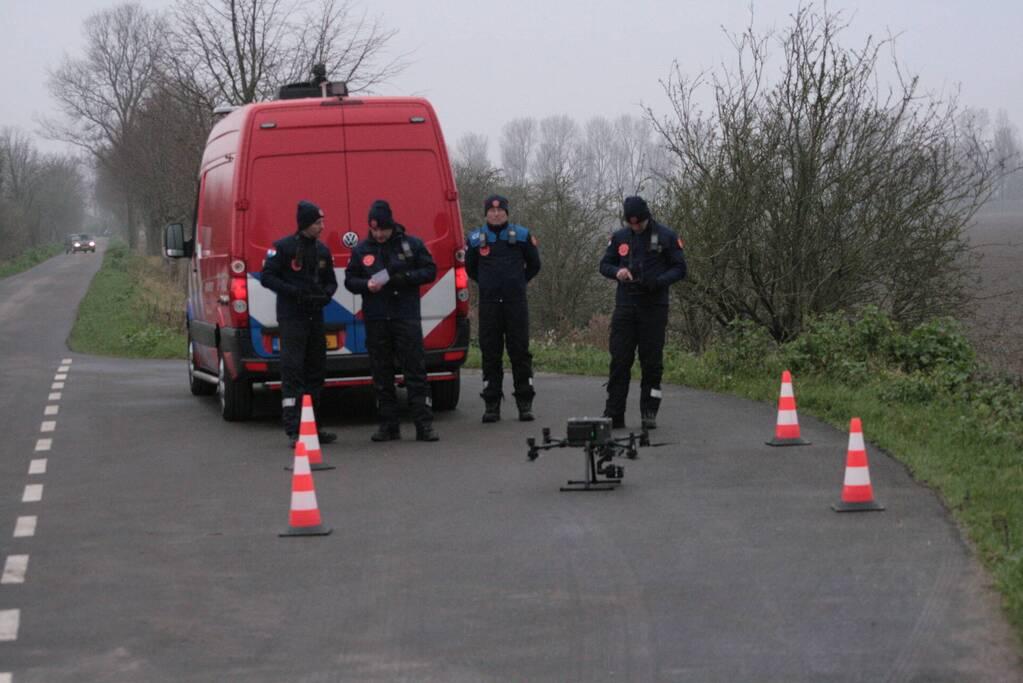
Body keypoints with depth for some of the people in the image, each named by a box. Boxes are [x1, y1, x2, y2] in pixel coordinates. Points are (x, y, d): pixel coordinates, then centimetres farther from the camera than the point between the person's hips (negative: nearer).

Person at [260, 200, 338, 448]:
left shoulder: (322, 250, 12)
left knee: (315, 371, 10)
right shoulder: (283, 247, -7)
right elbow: (267, 277, -8)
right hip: (291, 318, -7)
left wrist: (326, 294, -4)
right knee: (292, 369, -12)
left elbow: (331, 281, 20)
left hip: (315, 316, 7)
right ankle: (294, 430, -14)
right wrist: (295, 292, -19)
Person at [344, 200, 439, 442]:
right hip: (375, 320, 3)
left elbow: (430, 270, 4)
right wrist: (366, 285, -9)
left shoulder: (412, 244, 4)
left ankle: (424, 424, -7)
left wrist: (405, 278, -12)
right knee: (381, 374, 5)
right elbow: (349, 280, 13)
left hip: (407, 317, -3)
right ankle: (388, 425, 12)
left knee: (415, 370, -6)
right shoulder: (361, 250, 9)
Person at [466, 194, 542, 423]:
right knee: (490, 354, 2)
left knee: (520, 352, -1)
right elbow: (470, 267, 20)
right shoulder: (476, 238, 7)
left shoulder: (521, 235, 4)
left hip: (516, 303, -1)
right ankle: (491, 404, 6)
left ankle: (525, 403, 5)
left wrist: (518, 283, 12)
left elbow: (534, 264, 14)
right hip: (488, 304, 1)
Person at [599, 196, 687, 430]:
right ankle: (614, 414, -1)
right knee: (619, 360, -2)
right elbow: (604, 265, 15)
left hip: (654, 307, -2)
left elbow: (679, 269, 0)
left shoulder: (666, 237, 0)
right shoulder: (619, 237, 9)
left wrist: (659, 281, -18)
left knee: (652, 362, 1)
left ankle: (649, 413, 9)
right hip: (625, 307, 2)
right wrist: (617, 272, -8)